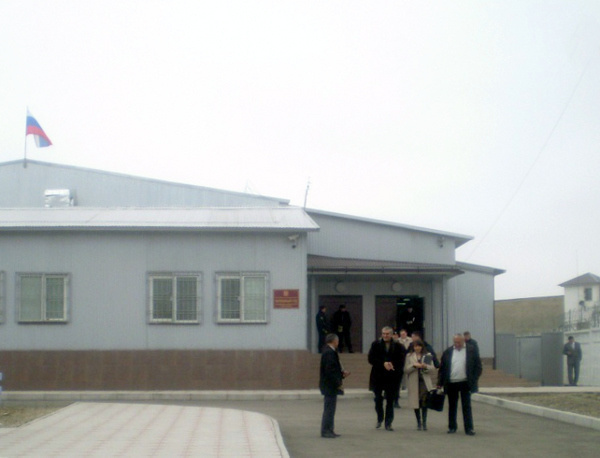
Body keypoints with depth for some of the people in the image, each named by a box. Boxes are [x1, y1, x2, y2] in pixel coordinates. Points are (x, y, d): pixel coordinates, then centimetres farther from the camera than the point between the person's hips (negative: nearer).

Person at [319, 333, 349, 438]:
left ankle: (329, 430, 20)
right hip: (330, 386, -10)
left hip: (329, 386, 10)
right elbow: (330, 370, -23)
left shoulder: (328, 351, 13)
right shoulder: (330, 352, -18)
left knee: (330, 409, 14)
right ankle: (326, 431, -1)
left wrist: (342, 374, 12)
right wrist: (338, 384, -19)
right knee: (329, 409, -5)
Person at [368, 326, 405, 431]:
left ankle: (388, 423, 7)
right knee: (378, 399, 7)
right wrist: (383, 364, -17)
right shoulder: (376, 344, 2)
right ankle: (380, 419, 28)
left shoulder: (398, 346, 1)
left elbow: (401, 361, -1)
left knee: (390, 401, 1)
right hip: (378, 376, 1)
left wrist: (391, 364, -18)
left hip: (392, 378, -1)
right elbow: (371, 359, -5)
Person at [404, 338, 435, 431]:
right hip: (414, 383, 0)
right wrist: (414, 365, -14)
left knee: (424, 402, -4)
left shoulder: (427, 356, 7)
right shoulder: (409, 356, 7)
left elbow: (432, 368, 3)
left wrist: (426, 366, -17)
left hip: (425, 382, 0)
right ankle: (418, 423, 13)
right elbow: (406, 370, 2)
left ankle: (424, 422, 0)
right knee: (416, 403, 3)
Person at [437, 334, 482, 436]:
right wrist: (440, 383, 2)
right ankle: (452, 427, 19)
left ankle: (469, 428, 0)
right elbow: (442, 368, 7)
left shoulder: (471, 351, 0)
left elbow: (478, 366, 1)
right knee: (452, 406, 10)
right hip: (451, 384, 2)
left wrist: (474, 380, -6)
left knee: (466, 406, -1)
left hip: (465, 383, -2)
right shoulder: (448, 352, 5)